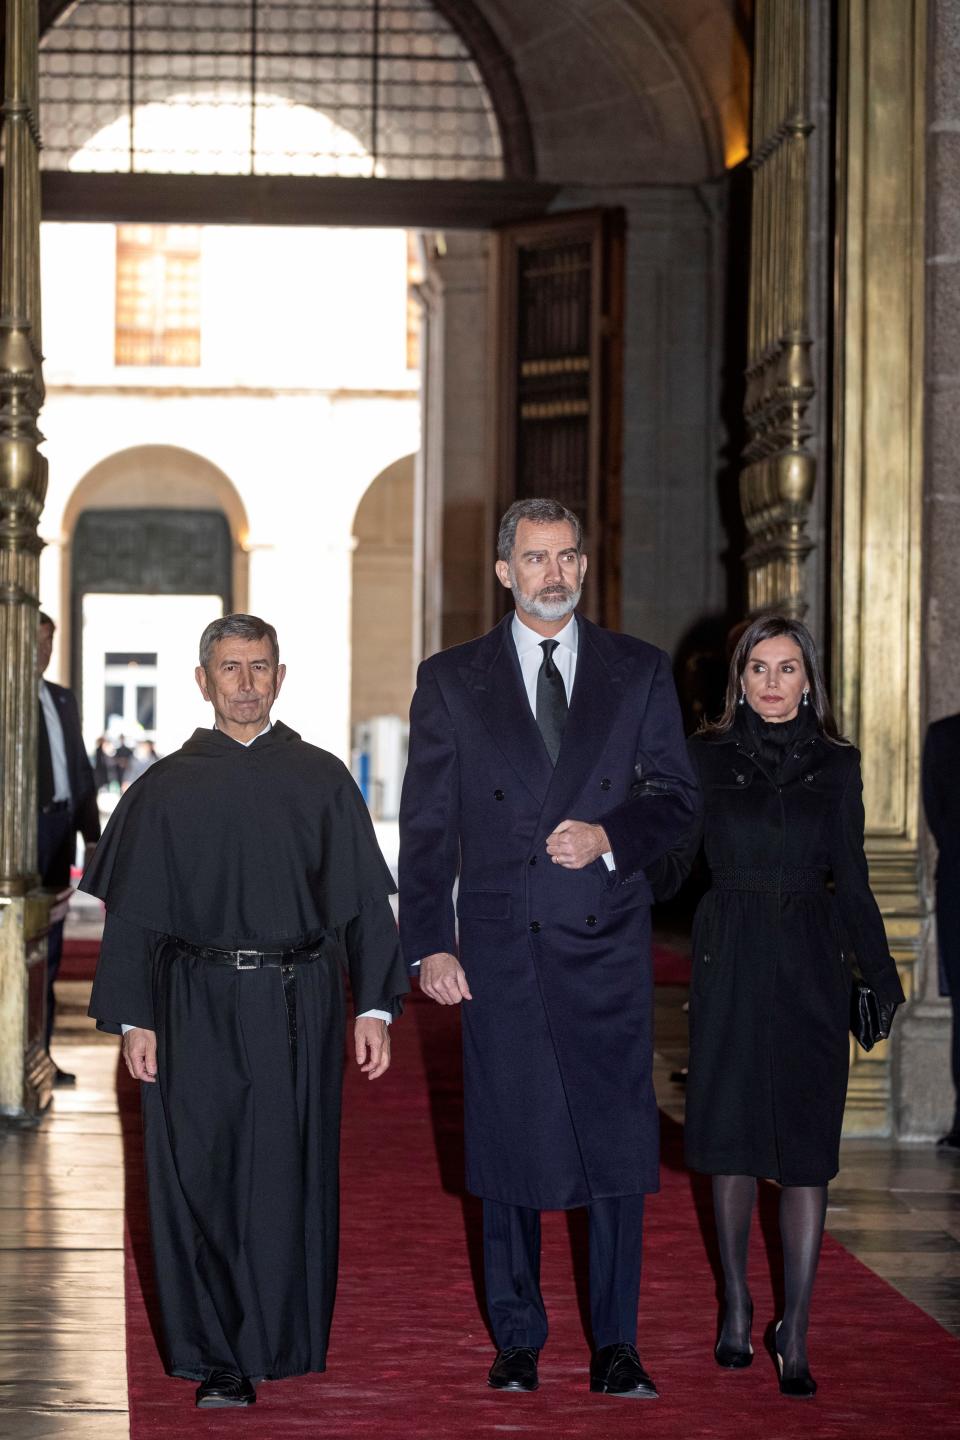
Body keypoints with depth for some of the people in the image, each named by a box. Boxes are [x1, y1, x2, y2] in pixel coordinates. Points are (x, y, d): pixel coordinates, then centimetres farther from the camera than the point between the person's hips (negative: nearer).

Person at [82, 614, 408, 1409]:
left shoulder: (322, 780, 7)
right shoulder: (166, 788, 7)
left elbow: (363, 900, 6)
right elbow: (134, 911, 6)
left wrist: (374, 1006, -1)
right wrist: (134, 1018, -2)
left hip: (298, 1007, 0)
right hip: (196, 1007, 0)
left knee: (288, 1180, 2)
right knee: (199, 1178, 0)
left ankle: (285, 1344, 15)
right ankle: (218, 1359, 8)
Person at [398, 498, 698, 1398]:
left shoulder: (639, 672, 9)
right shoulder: (451, 681, 7)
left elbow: (676, 795, 9)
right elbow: (426, 825, 5)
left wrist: (610, 835, -12)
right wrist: (428, 945, -3)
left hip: (607, 949, 0)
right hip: (500, 949, 0)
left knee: (619, 1148, -2)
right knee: (508, 1149, 5)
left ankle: (614, 1347, 6)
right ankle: (516, 1341, 16)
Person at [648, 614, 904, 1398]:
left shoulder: (836, 764, 4)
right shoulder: (708, 757, 2)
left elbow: (852, 882, 7)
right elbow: (670, 862, 1)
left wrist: (882, 975, 3)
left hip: (810, 965, 0)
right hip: (731, 960, 0)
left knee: (806, 1150, -2)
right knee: (731, 1138, 5)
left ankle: (795, 1333, 3)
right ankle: (736, 1303, 24)